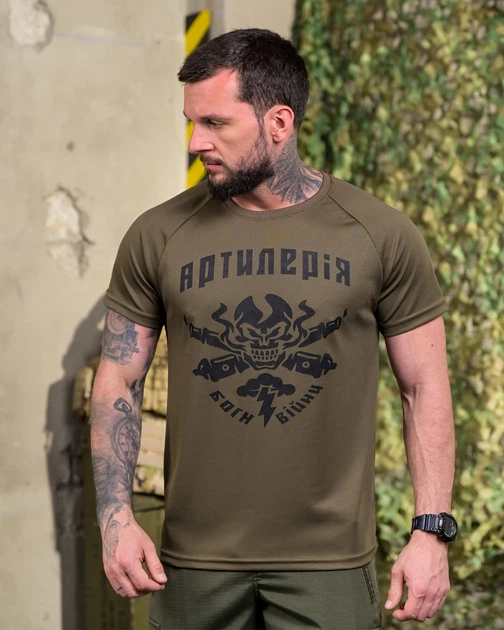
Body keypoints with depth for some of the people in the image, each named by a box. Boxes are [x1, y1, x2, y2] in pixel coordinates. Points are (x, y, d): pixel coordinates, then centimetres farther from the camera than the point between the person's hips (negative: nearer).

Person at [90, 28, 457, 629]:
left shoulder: (382, 235, -4)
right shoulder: (158, 236, -1)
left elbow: (424, 388, 1)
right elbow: (118, 382, 4)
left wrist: (431, 532, -5)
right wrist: (116, 516, -7)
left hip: (330, 562, -1)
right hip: (194, 559, 2)